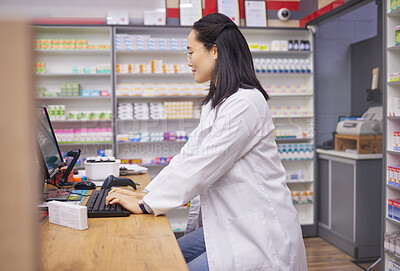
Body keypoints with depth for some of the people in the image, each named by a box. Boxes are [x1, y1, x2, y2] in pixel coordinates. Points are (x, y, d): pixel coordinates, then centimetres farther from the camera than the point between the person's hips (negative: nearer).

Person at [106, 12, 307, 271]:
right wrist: (146, 193, 5)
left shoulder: (246, 103, -20)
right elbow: (189, 154, 12)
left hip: (258, 234, -9)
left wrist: (145, 204, -13)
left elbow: (202, 165, -21)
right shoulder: (217, 101, 13)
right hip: (227, 224, 9)